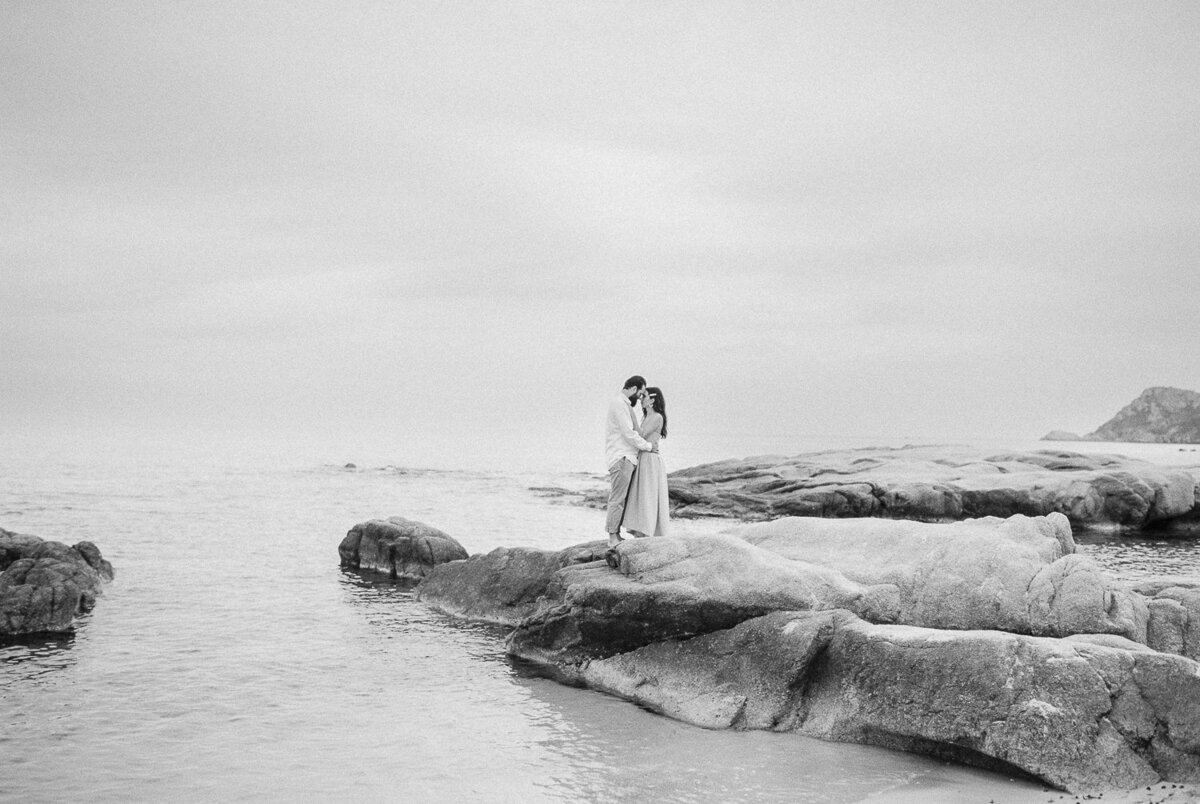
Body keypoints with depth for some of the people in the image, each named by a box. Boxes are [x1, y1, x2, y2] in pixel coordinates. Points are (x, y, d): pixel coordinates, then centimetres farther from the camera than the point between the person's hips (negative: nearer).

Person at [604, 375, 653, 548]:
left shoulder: (623, 404, 20)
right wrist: (648, 446, -6)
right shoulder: (619, 403, -13)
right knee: (618, 498, -9)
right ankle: (613, 538, -8)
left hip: (626, 457, 10)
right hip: (621, 457, -10)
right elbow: (629, 433, -17)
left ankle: (616, 535, 9)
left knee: (620, 498, 8)